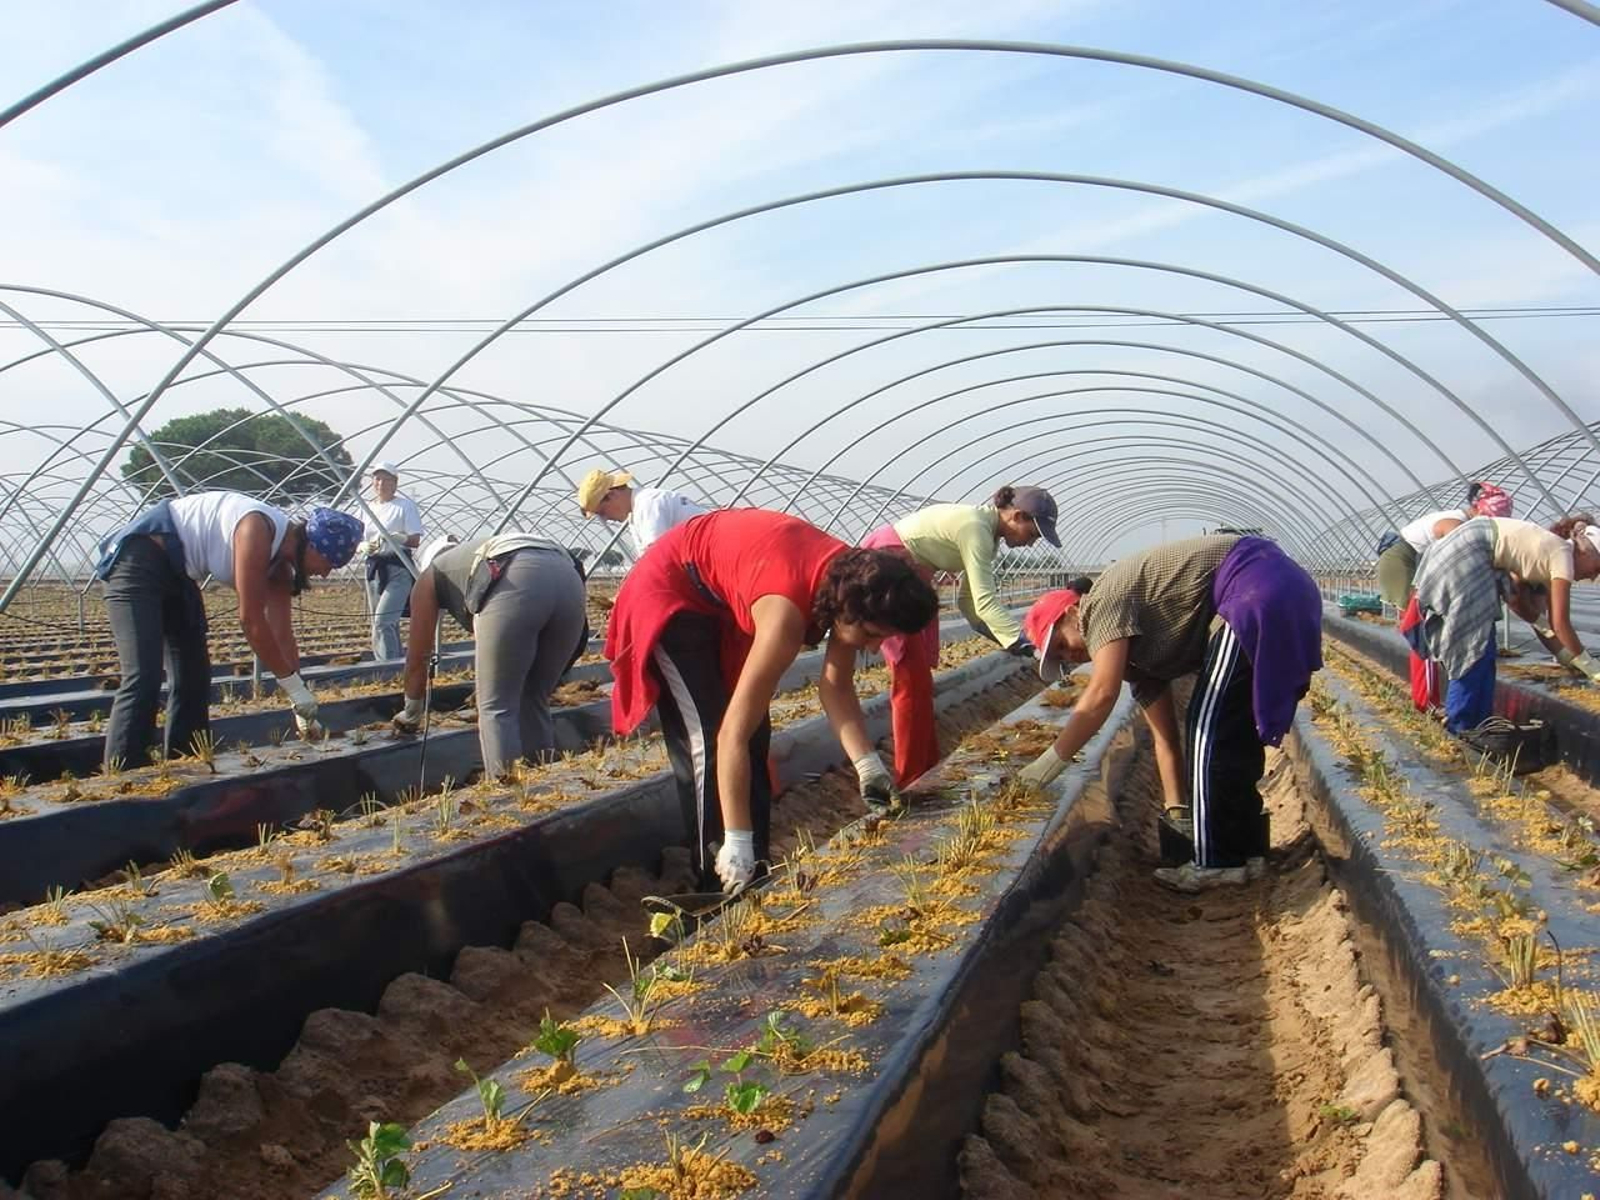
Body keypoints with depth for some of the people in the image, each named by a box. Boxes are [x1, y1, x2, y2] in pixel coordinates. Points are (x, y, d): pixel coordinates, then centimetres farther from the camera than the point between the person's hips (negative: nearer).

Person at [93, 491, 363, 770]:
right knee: (143, 681, -19)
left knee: (193, 678, 11)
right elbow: (252, 621, -27)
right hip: (139, 560, -10)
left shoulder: (279, 560, 0)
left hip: (176, 573, 10)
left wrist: (303, 707, 2)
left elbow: (281, 633, 2)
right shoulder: (258, 531, -27)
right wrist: (296, 686, -21)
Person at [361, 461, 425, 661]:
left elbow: (416, 540, -8)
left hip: (398, 569, -6)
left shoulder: (405, 505, -3)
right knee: (388, 623, 9)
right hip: (374, 568, 6)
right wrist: (365, 546, -4)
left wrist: (401, 539, -28)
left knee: (382, 621, -19)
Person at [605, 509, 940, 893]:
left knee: (756, 733, 6)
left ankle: (756, 870, 15)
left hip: (725, 597, 8)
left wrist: (869, 766, -20)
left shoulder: (853, 582, -17)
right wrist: (737, 843, -37)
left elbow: (836, 685, -9)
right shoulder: (787, 612, -40)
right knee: (708, 739, -15)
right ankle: (721, 887, -5)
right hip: (671, 591, -8)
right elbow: (732, 735, -39)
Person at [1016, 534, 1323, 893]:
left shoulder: (1103, 601, -7)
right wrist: (1176, 811, 15)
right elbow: (1166, 738, 18)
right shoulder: (1134, 652, 19)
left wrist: (1050, 762, -14)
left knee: (1211, 728, -5)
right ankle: (1245, 848, 23)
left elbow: (1101, 696, -20)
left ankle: (1218, 861, 1)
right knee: (1237, 732, 16)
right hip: (1282, 593, 10)